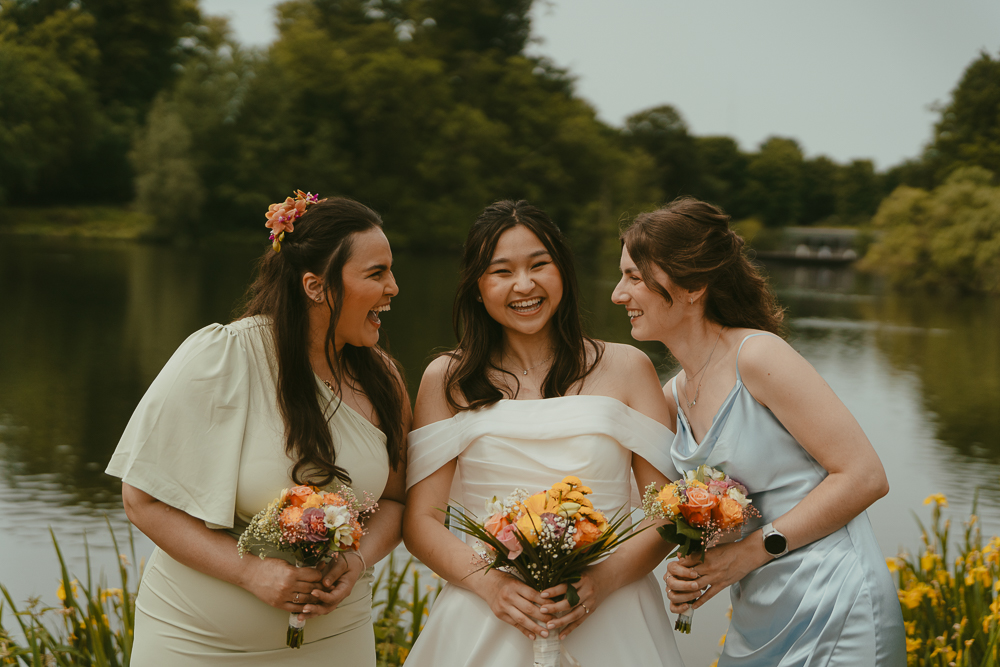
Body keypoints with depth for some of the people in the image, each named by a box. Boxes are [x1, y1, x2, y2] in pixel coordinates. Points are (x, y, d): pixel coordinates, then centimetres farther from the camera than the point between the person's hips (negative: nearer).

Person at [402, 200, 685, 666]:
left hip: (610, 621, 0)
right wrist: (491, 583, -16)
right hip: (485, 626, 0)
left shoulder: (625, 368, 3)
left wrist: (605, 578, -16)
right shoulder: (446, 380, 4)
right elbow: (420, 521, 0)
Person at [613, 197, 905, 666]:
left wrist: (752, 550, -17)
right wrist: (687, 569, -4)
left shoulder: (758, 355, -14)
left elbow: (865, 477, -16)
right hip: (756, 626, 7)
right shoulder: (673, 398, 8)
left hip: (832, 616, -7)